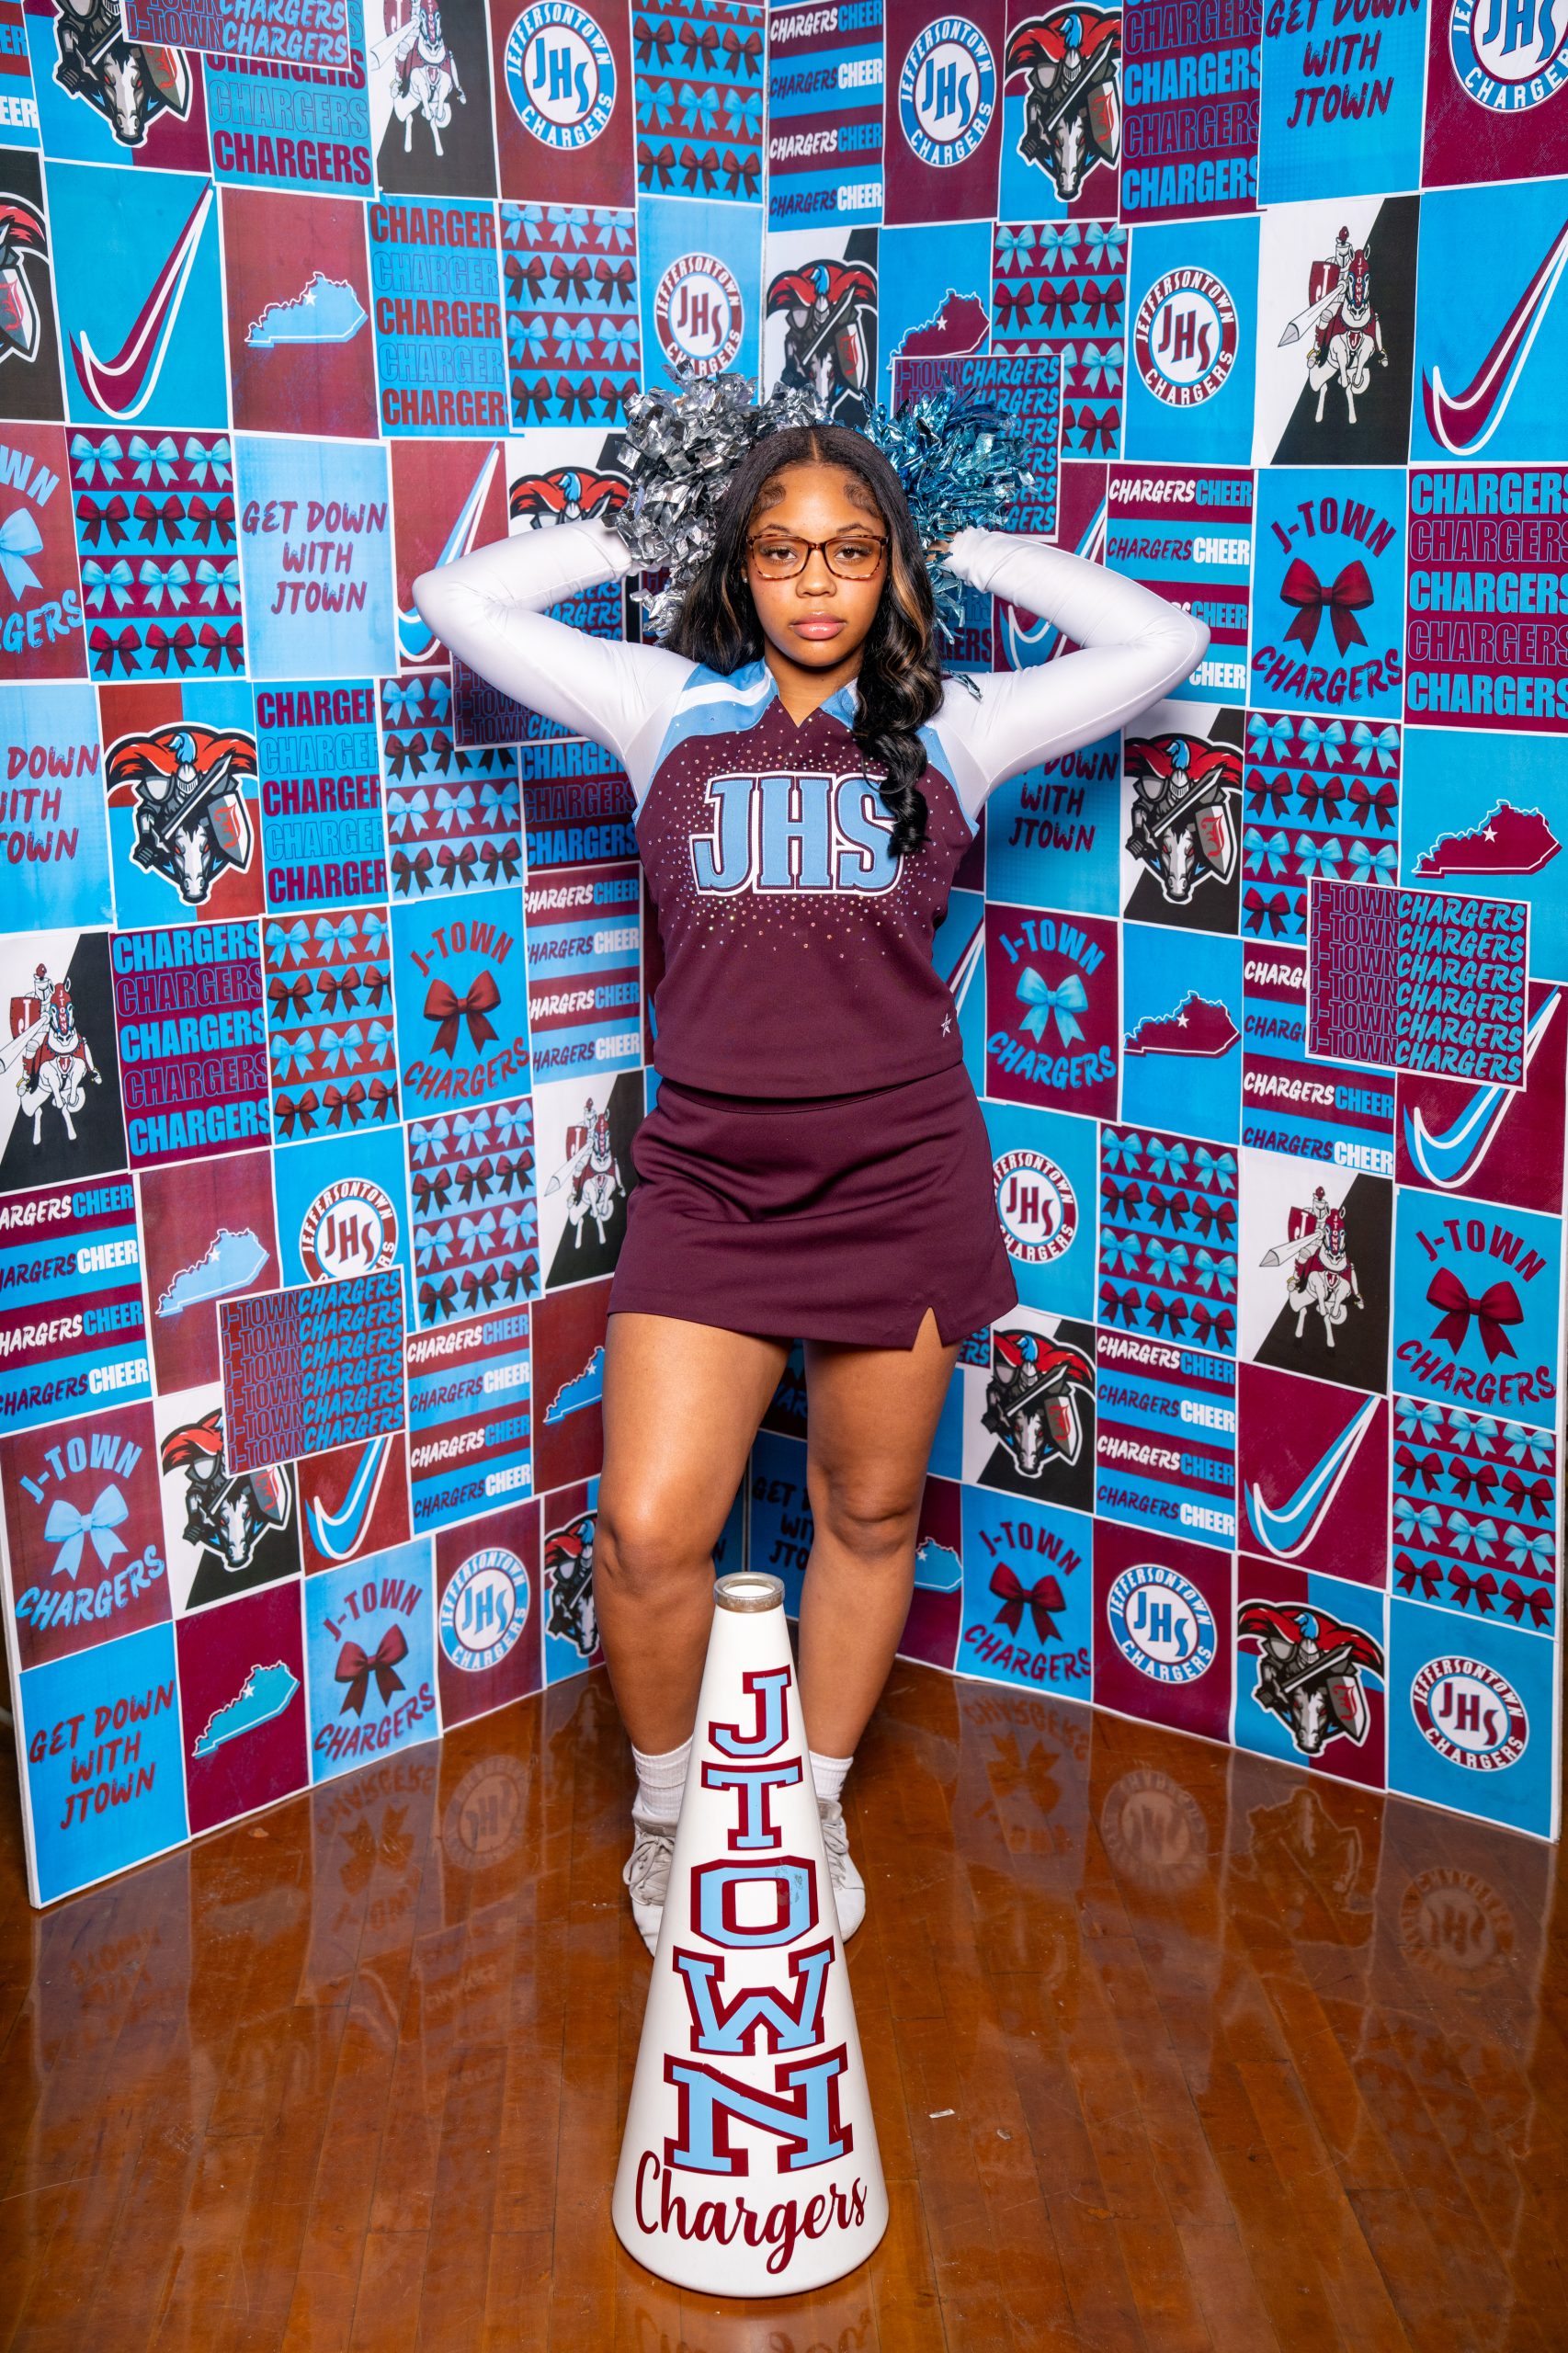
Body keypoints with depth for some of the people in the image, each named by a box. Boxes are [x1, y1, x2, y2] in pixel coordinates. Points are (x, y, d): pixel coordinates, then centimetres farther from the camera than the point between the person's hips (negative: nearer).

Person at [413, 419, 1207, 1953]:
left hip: (899, 1179, 1)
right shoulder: (672, 709, 8)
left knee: (869, 1515, 12)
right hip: (706, 1180, -1)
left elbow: (1162, 641, 8)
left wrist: (972, 554, 12)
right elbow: (456, 602, 9)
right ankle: (666, 1803, 22)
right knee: (647, 1534, -7)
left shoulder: (946, 729, 8)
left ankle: (815, 1806, 34)